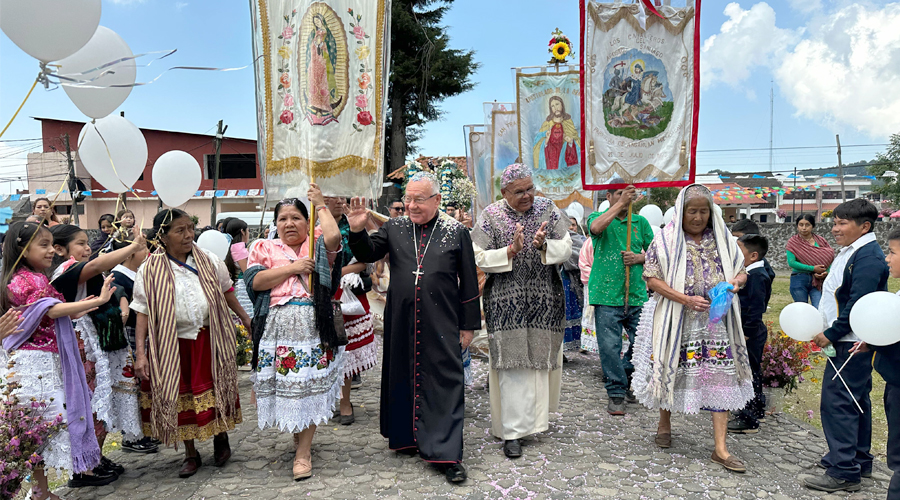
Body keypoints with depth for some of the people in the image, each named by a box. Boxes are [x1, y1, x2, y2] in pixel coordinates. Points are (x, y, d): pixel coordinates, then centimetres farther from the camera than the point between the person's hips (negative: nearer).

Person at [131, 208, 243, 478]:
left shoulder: (208, 261, -1)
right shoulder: (150, 271, -8)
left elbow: (226, 291, 11)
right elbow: (143, 313, -7)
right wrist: (140, 353, -12)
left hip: (209, 340, 1)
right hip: (173, 345, -1)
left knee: (216, 391, 8)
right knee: (182, 396, 9)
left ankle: (221, 438, 34)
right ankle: (191, 454, 26)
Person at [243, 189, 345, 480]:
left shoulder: (317, 245, 9)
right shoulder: (266, 248, 12)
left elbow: (333, 236, -14)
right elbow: (255, 281, -3)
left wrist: (320, 205, -2)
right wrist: (292, 268, -9)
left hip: (312, 324, -1)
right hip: (276, 325, 2)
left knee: (308, 385, -2)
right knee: (283, 383, 6)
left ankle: (303, 452, 6)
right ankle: (297, 432, 30)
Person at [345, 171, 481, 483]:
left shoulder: (456, 232, -1)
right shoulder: (394, 228, 7)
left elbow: (469, 282, 2)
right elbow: (367, 254, 3)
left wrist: (468, 325, 2)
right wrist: (357, 230, -17)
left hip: (441, 325, -3)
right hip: (401, 324, 3)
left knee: (444, 382, -1)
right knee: (404, 377, 13)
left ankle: (447, 453, 5)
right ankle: (409, 437, 32)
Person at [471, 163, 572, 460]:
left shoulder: (548, 209, 5)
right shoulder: (491, 216, -2)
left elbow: (566, 248, 2)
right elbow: (480, 258, -6)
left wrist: (545, 246, -18)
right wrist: (510, 251, -20)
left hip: (545, 302, 3)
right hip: (507, 303, -3)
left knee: (542, 358, 11)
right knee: (512, 365, -5)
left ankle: (537, 415, 33)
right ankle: (512, 431, 3)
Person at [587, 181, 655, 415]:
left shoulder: (640, 222, 14)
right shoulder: (598, 217, 5)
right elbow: (596, 227, -20)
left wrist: (638, 258, -4)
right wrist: (620, 203, -20)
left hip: (636, 295, 3)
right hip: (607, 294, -3)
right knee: (610, 346, -4)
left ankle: (627, 381, 30)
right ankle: (616, 393, 9)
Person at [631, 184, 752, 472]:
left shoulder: (722, 238, 7)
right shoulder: (666, 240, -3)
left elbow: (742, 271, 14)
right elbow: (652, 279, -8)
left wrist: (734, 283, -10)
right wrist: (685, 299, -19)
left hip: (715, 319, 2)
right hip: (676, 319, -2)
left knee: (721, 375, -4)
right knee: (672, 371, 9)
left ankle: (721, 448, 1)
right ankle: (665, 423, 36)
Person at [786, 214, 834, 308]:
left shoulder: (820, 241, 9)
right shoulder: (793, 242, 2)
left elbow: (830, 258, 9)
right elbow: (791, 262, -9)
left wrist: (826, 272, -11)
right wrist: (813, 268, -14)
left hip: (817, 281, 1)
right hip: (799, 280, -1)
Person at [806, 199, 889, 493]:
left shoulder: (868, 257, -18)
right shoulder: (851, 252, 14)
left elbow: (858, 304, -24)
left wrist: (831, 334, -17)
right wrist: (825, 330, 13)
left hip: (853, 344, -11)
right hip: (846, 341, 11)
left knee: (837, 403, -9)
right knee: (855, 401, 18)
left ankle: (844, 472, -3)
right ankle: (859, 460, 31)